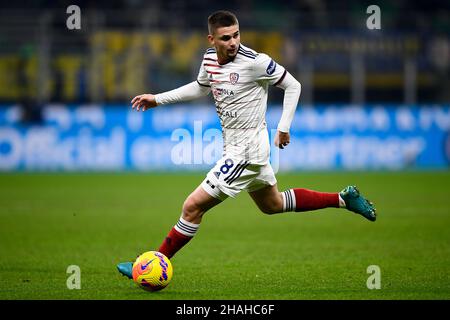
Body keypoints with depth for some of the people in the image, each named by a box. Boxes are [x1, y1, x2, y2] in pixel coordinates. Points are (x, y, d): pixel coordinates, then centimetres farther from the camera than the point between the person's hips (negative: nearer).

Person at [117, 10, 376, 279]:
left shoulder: (254, 62, -21)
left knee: (193, 206, -8)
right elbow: (201, 87, 22)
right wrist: (158, 99, 18)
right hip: (236, 147, 9)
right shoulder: (210, 58, 0)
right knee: (272, 205, 26)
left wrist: (284, 128, -11)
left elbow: (292, 86, -10)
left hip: (246, 151, -9)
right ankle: (343, 199, 34)